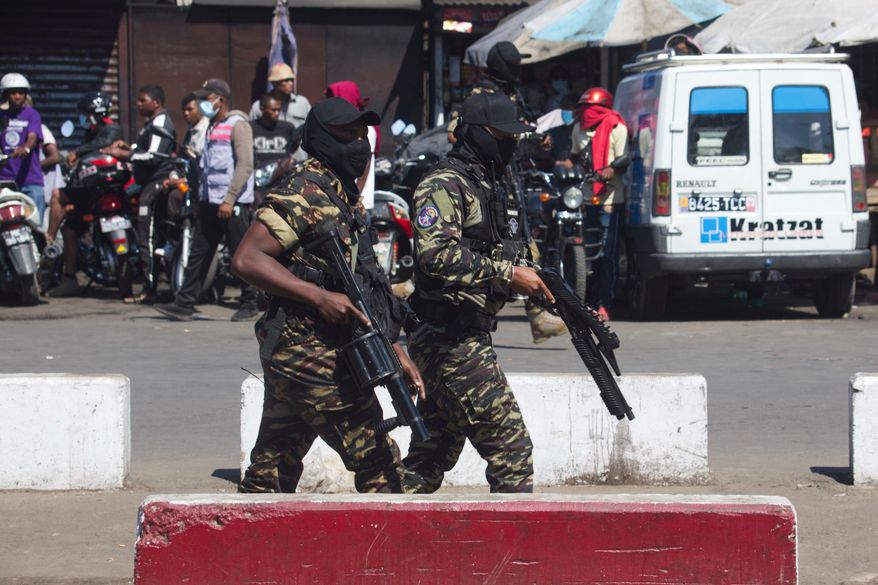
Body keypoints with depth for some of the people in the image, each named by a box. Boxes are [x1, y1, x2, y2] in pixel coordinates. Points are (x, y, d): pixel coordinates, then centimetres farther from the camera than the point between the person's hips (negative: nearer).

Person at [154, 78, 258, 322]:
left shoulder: (237, 125, -8)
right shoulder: (213, 127, 19)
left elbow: (245, 165, -16)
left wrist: (229, 200, -20)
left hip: (234, 204, -9)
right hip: (209, 202, 9)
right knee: (198, 254, 4)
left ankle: (249, 304, 8)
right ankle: (184, 304, 3)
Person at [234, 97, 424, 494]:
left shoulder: (346, 198, 18)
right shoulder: (304, 193, -12)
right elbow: (246, 260, -20)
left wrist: (394, 350, 16)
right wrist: (319, 297, -24)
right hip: (312, 358, -10)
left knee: (271, 475, 11)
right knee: (379, 464, -5)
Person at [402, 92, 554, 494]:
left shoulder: (488, 187, 20)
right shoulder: (444, 185, -11)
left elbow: (513, 250, 28)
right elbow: (435, 255, -25)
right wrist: (507, 275, -24)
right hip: (454, 342, -10)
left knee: (433, 457, 12)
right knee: (511, 447, -9)